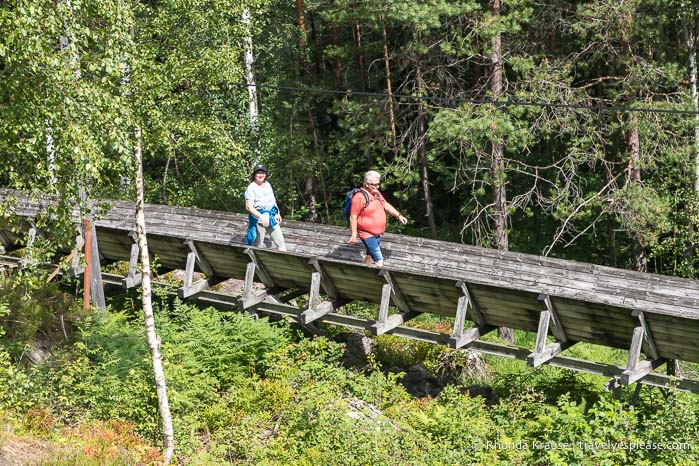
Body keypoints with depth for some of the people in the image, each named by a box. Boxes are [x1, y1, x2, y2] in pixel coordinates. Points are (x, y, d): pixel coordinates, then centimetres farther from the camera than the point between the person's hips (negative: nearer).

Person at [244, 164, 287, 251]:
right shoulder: (251, 188, -13)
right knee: (257, 245, 2)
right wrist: (261, 217, -32)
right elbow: (249, 207, -23)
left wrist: (278, 214, 15)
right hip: (258, 219, -6)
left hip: (272, 218, 6)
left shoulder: (267, 185, 10)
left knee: (281, 243, 3)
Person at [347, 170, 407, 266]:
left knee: (370, 257, 22)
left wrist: (398, 215, 8)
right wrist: (353, 235, -18)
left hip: (377, 233, 9)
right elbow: (353, 217, -17)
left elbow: (386, 205, 19)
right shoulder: (359, 197, -19)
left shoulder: (376, 193, 8)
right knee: (379, 261, -14)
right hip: (367, 235, -9)